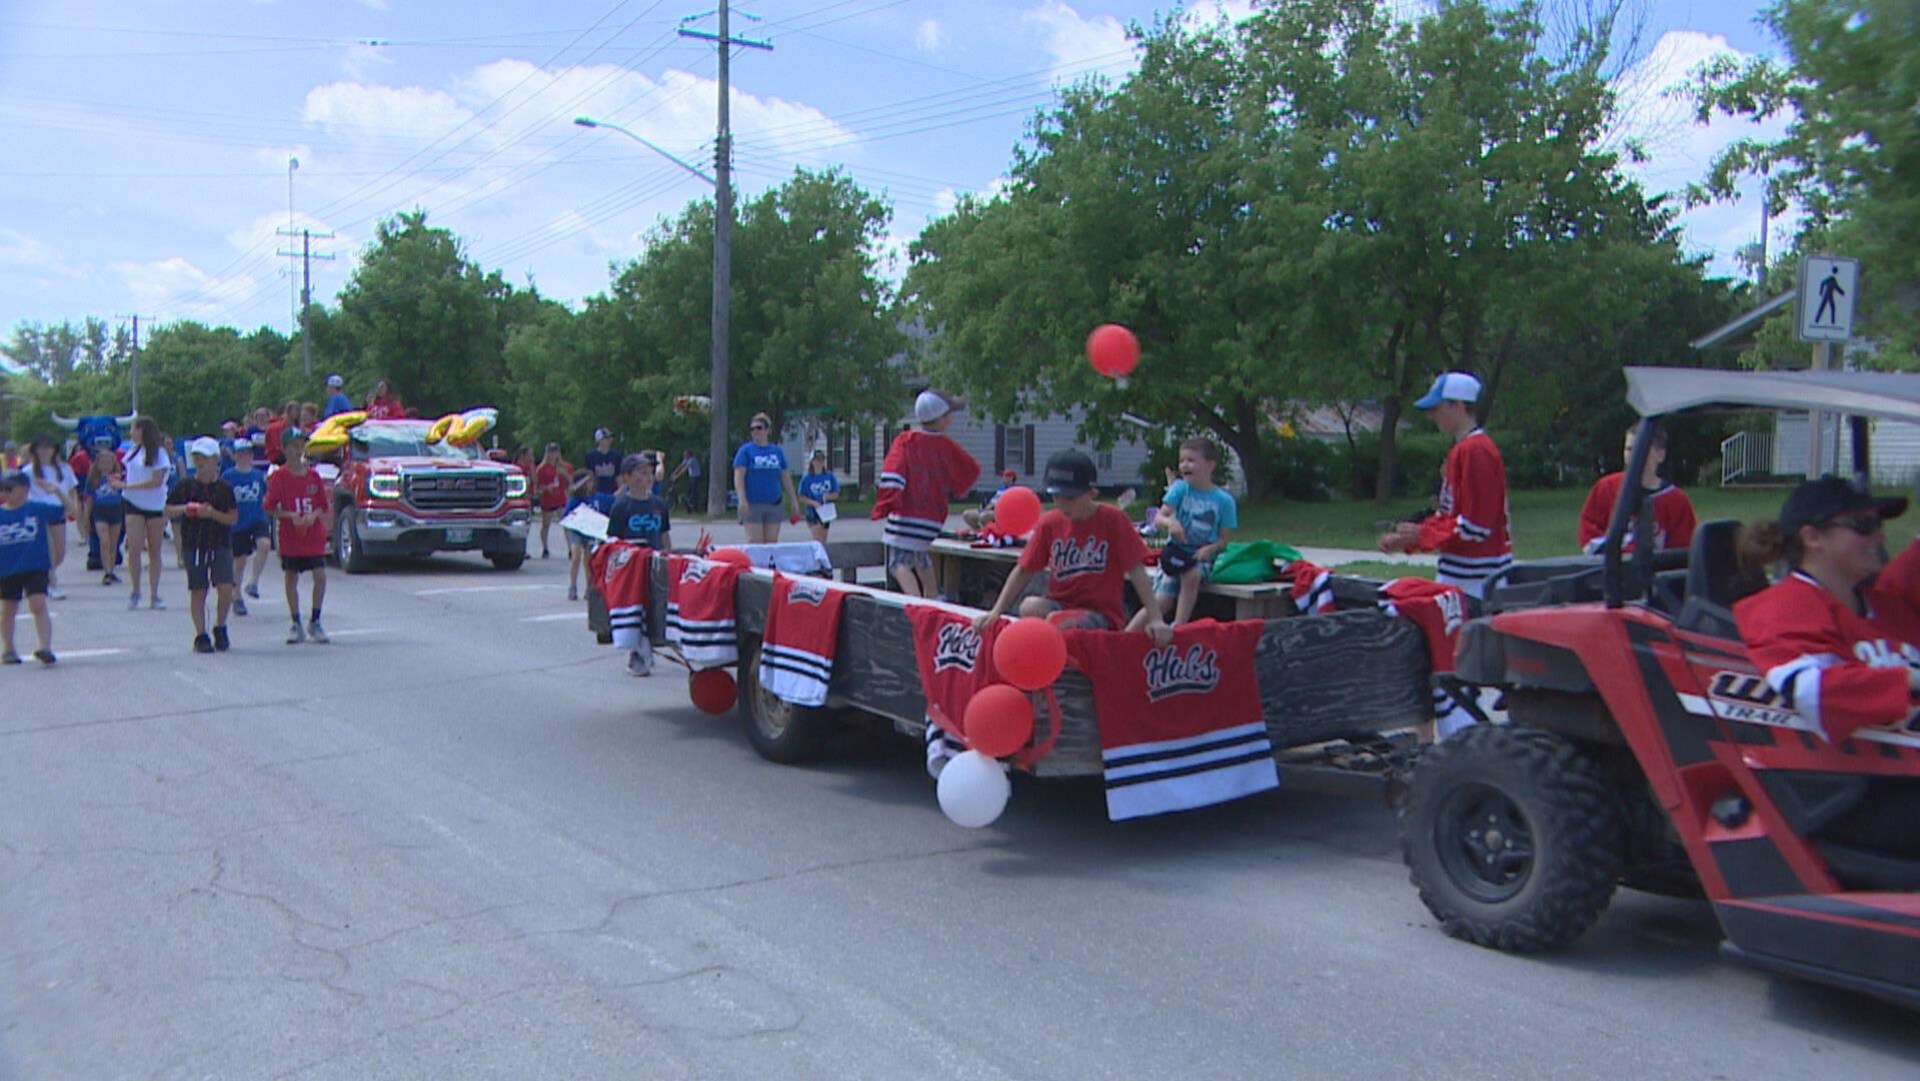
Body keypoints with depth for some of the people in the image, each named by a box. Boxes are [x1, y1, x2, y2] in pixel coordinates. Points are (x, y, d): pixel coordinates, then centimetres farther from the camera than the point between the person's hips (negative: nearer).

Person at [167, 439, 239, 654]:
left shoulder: (225, 488, 2)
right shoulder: (185, 486, 4)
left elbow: (233, 517, -1)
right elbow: (168, 510, 9)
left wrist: (212, 513, -16)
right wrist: (184, 509, -11)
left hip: (221, 545, -1)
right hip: (194, 545, 1)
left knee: (226, 588, -12)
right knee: (198, 591, 4)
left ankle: (220, 628, 10)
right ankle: (201, 636, 11)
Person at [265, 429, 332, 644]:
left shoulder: (314, 476, 6)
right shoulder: (279, 477, -2)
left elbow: (323, 505, 9)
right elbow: (271, 507, -6)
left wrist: (314, 515, -11)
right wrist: (291, 516, -19)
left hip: (315, 535, 1)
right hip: (290, 537, -1)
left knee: (320, 575, -8)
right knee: (290, 580, 4)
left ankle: (315, 622, 5)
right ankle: (296, 624, 15)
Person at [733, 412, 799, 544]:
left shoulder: (778, 451, 11)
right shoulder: (746, 450, 0)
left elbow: (786, 477, 16)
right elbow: (738, 477, -7)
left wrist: (793, 500, 15)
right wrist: (742, 500, -18)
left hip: (774, 503, 4)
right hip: (753, 504, -4)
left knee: (772, 542, 7)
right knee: (755, 542, -8)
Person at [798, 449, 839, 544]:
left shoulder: (830, 476, 1)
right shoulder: (807, 478, -6)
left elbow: (836, 494, 4)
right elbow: (802, 497, -4)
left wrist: (829, 496, -17)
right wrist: (813, 502, -20)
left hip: (826, 512, 4)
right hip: (813, 512, -4)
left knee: (823, 541, 12)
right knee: (818, 541, -17)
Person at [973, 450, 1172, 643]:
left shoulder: (1114, 519, -7)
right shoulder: (1049, 523, 3)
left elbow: (1136, 571, -9)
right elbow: (1023, 571, 5)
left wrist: (1155, 619, -16)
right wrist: (995, 613, -4)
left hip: (1101, 612, -3)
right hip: (1059, 605, 4)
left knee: (1058, 623, -34)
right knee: (1030, 608, -30)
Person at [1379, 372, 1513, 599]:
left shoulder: (1476, 450, -15)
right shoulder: (1460, 450, 16)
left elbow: (1475, 526, -19)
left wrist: (1422, 534, -13)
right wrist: (1408, 538, 10)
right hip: (1457, 572, 10)